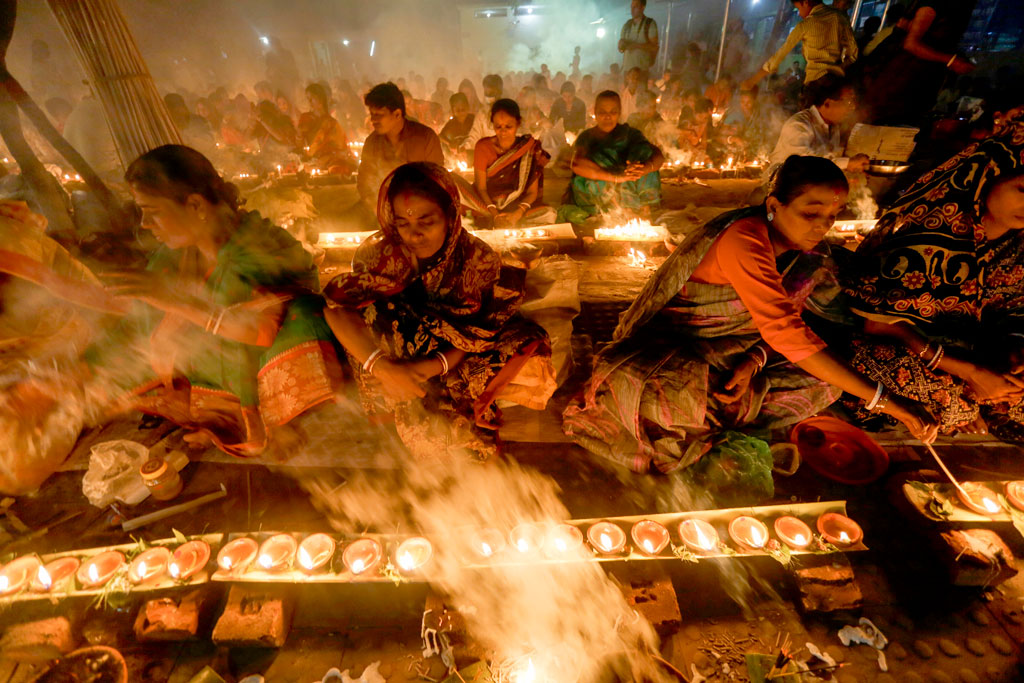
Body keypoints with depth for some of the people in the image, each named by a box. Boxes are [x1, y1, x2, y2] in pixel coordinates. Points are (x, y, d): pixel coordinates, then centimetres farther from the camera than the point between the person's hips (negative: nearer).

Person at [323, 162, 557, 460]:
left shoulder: (480, 259, -17)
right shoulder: (381, 253, -17)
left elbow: (483, 331, -15)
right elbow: (336, 308, -23)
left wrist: (438, 364, -31)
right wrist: (381, 365, -36)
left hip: (456, 357, 0)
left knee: (530, 363, -20)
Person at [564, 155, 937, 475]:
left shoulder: (803, 246, 0)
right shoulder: (744, 240, -28)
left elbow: (784, 320, 4)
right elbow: (784, 331, -34)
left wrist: (756, 359, -19)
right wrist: (882, 400, -32)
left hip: (734, 348, 9)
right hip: (672, 341, -8)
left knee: (825, 377, -6)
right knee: (674, 399, -40)